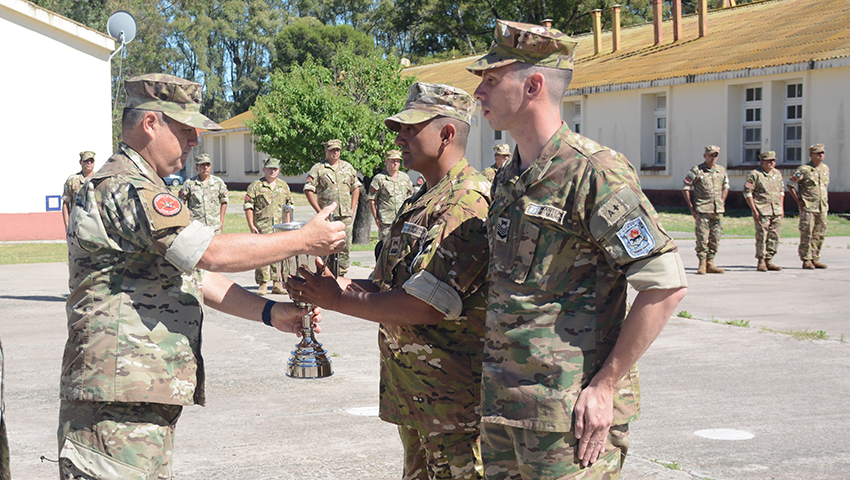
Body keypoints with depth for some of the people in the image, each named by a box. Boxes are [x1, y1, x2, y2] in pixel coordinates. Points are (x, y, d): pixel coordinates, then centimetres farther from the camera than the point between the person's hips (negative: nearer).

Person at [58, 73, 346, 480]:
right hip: (118, 397, -11)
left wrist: (269, 313, 11)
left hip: (148, 396, 11)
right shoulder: (122, 188, -13)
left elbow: (196, 275, 22)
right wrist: (303, 240, -10)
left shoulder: (143, 189, 23)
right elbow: (213, 254, -20)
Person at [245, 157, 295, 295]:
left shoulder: (284, 186, 15)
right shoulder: (255, 186, 3)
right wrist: (251, 225, -7)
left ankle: (277, 284, 10)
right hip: (262, 228, -4)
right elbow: (248, 206, 0)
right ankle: (262, 285, -2)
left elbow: (289, 206, 20)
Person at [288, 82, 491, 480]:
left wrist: (339, 301, -15)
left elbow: (426, 306, -25)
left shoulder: (467, 204, -19)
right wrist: (336, 286, -3)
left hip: (454, 398, -10)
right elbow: (389, 286, 17)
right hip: (414, 391, 10)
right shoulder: (422, 201, 16)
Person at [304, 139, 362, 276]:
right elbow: (308, 190, -5)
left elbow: (356, 187, 20)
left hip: (345, 215, 4)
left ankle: (341, 275, 11)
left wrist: (352, 209, 10)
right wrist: (319, 211, -9)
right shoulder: (318, 168, 0)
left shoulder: (347, 167, 13)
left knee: (345, 247, 3)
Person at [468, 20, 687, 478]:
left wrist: (605, 387, -17)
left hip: (569, 409, -8)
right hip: (502, 402, 8)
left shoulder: (595, 173, -14)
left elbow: (666, 285, -18)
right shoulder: (508, 178, 12)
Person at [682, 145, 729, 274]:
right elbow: (685, 188, -3)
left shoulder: (721, 170, 11)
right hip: (702, 210, -5)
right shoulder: (696, 171, -4)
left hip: (718, 210, 5)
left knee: (715, 238, 6)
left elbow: (725, 187, 25)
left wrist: (722, 203, 15)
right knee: (702, 238, -6)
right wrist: (691, 207, -5)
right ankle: (702, 264, 2)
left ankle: (710, 263, 15)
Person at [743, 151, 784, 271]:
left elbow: (781, 191, 23)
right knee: (762, 237, -4)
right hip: (762, 211, -6)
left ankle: (768, 261, 14)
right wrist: (754, 210, -11)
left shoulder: (777, 174, 14)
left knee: (774, 237, 5)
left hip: (777, 211, 6)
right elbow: (747, 192, -7)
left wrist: (781, 208, 14)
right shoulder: (755, 174, -5)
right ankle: (761, 262, 5)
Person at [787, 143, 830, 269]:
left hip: (822, 207, 6)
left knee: (819, 235, 8)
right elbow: (790, 185, -3)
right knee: (807, 234, -4)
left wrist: (826, 201, 15)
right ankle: (806, 261, 0)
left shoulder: (826, 168, 13)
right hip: (808, 207, -6)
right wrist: (798, 201, -6)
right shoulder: (803, 169, -7)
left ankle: (815, 259, 15)